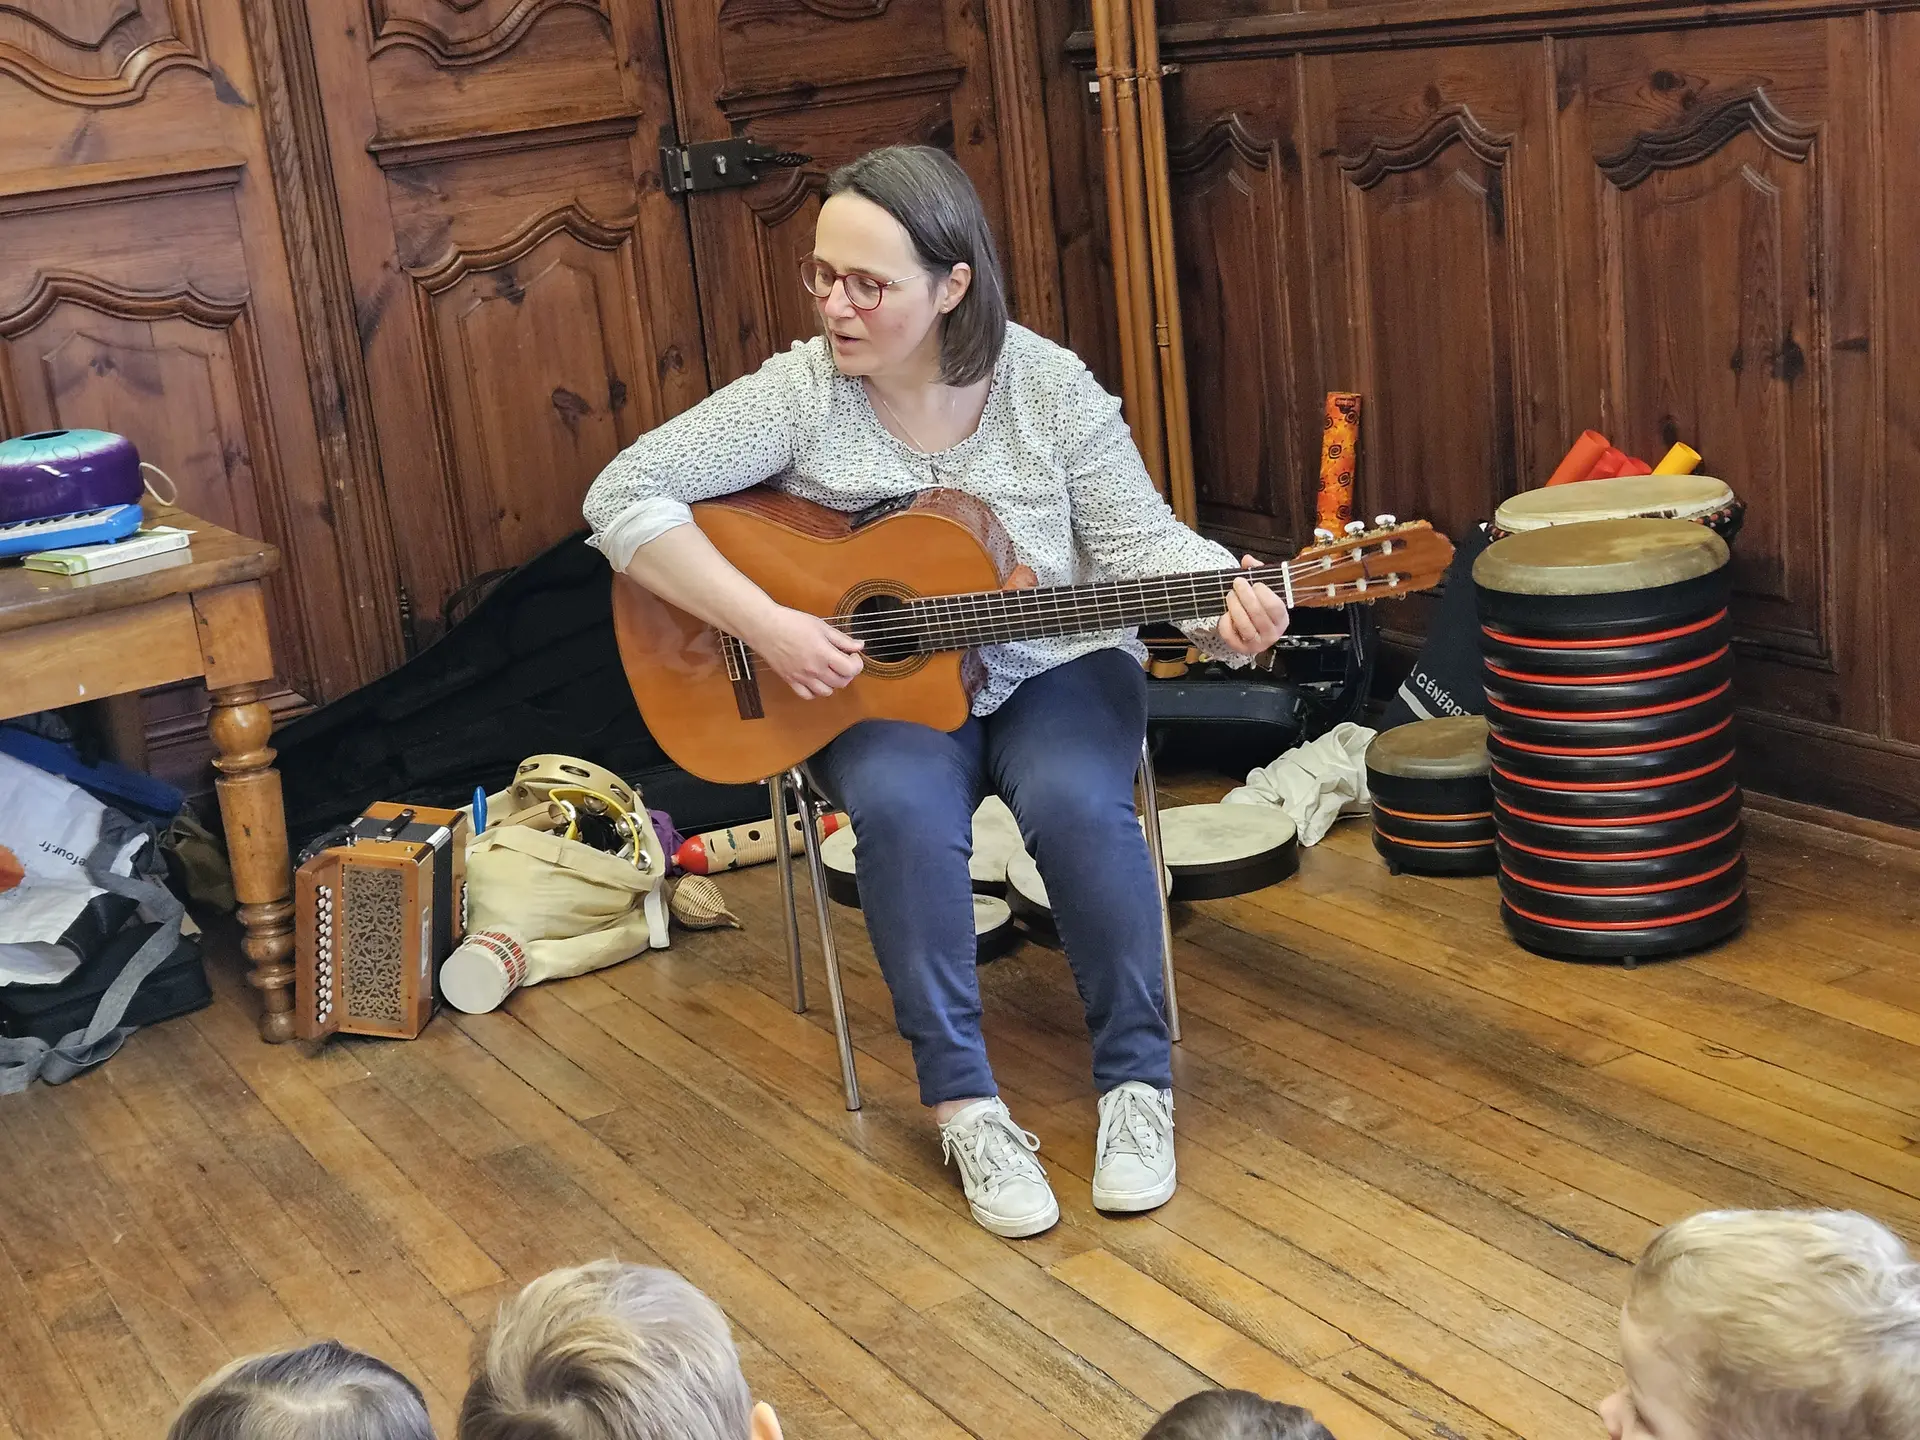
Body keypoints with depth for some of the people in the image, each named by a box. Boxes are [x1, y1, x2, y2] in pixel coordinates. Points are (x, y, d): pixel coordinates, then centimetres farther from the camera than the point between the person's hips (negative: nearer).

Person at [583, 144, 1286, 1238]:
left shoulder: (1051, 386, -7)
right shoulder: (801, 392, -10)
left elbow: (1143, 545, -5)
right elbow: (625, 496, -15)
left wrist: (1223, 606, -27)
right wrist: (765, 624, -23)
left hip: (1052, 668, 1)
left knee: (1077, 802, -30)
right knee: (905, 811, -32)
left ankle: (1140, 1079, -12)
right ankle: (964, 1103, -18)